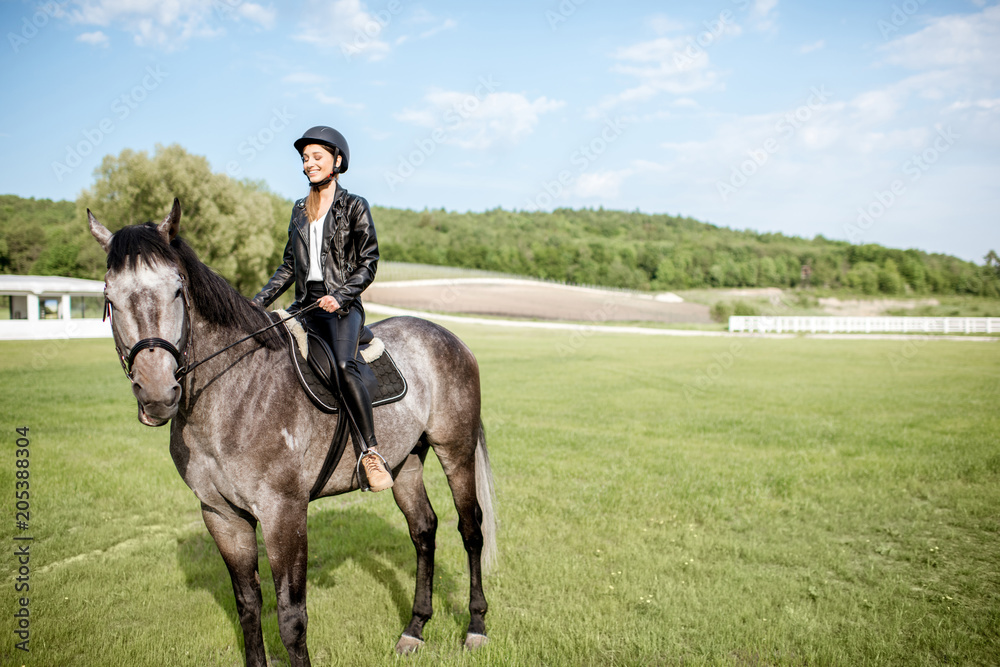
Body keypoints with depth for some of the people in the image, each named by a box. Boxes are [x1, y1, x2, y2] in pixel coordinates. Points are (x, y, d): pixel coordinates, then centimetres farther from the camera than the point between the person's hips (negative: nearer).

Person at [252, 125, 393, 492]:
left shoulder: (354, 207, 1)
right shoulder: (299, 210, 17)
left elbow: (368, 263, -4)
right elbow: (289, 266, 20)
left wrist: (340, 295, -18)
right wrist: (258, 303, 12)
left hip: (342, 305, -6)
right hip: (305, 304, 6)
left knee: (344, 365, -31)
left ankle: (371, 452, -24)